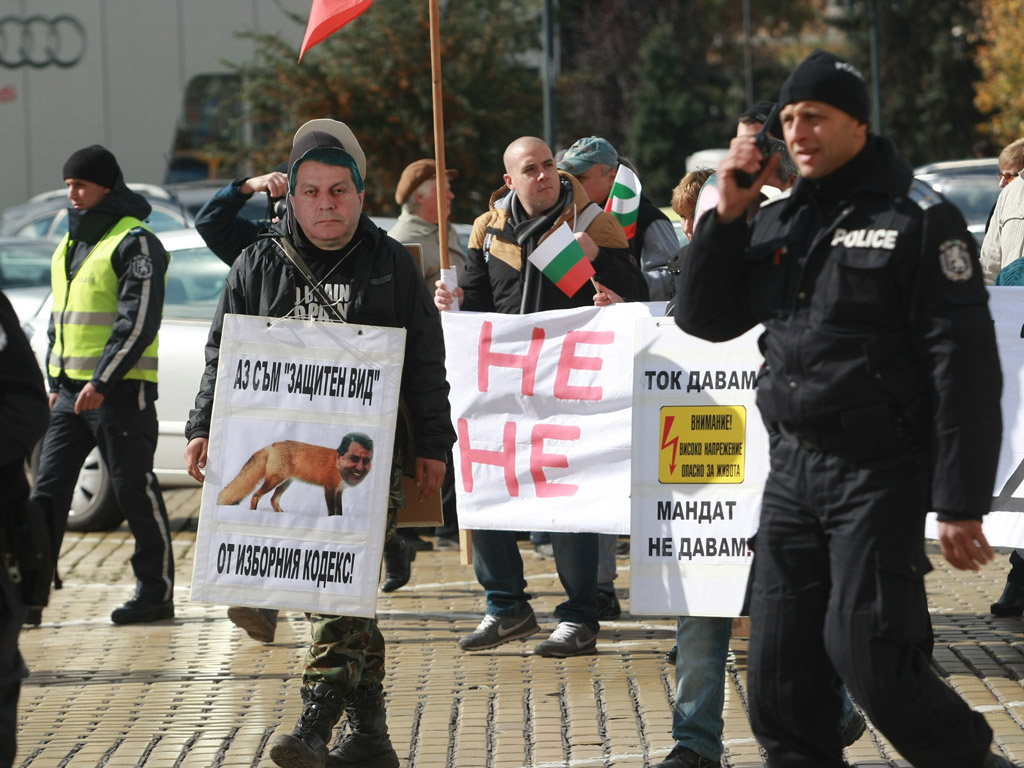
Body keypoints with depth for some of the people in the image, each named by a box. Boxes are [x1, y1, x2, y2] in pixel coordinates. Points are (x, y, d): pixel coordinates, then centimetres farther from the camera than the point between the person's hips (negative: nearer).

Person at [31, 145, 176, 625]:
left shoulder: (134, 243, -10)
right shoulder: (70, 244, 17)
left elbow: (138, 322, -17)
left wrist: (101, 382, -21)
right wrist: (55, 382, 16)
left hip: (120, 390, -8)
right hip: (72, 391, 8)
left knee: (135, 492, -2)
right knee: (49, 490, 2)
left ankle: (156, 593, 6)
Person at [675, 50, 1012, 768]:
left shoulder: (917, 224, -7)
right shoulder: (775, 224, 13)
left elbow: (966, 369, -11)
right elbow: (705, 318, 13)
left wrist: (961, 505, -16)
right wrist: (727, 212, 0)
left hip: (877, 473, -6)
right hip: (792, 468, 7)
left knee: (867, 651, -13)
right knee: (781, 668, 5)